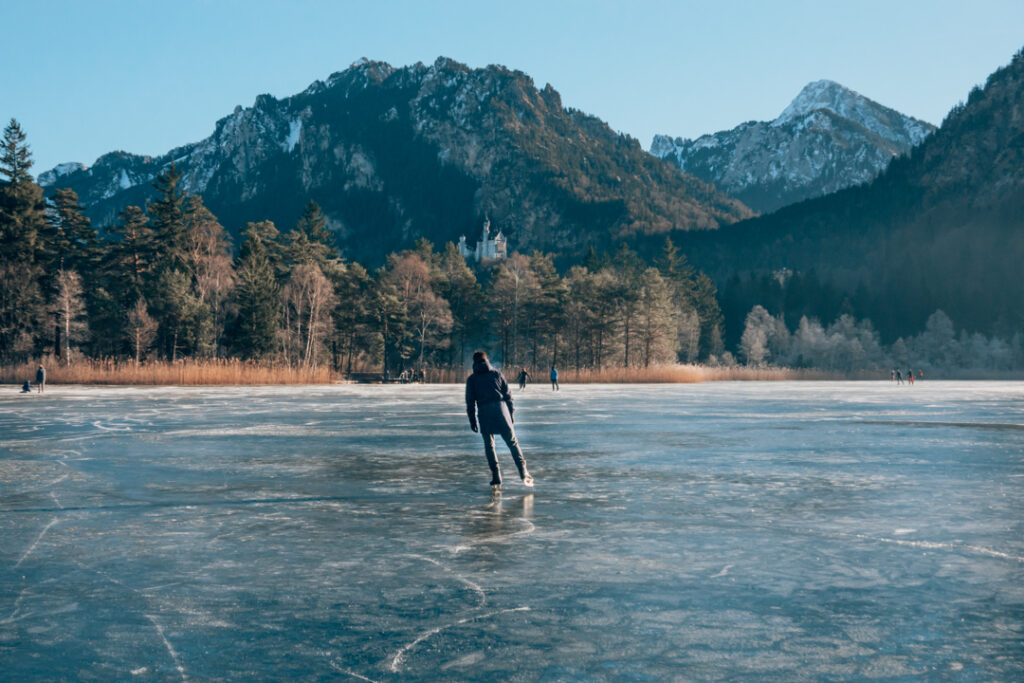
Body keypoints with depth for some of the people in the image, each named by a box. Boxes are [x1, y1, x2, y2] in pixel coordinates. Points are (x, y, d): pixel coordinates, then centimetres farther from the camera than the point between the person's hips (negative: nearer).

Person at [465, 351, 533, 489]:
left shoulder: (471, 379, 9)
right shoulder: (496, 374, 11)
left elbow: (470, 401, 6)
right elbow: (508, 395, 9)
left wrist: (472, 420, 10)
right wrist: (511, 413, 14)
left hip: (484, 413, -1)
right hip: (501, 409, 1)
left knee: (489, 446, 8)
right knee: (512, 443, 6)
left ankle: (496, 479, 4)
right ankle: (524, 474, -3)